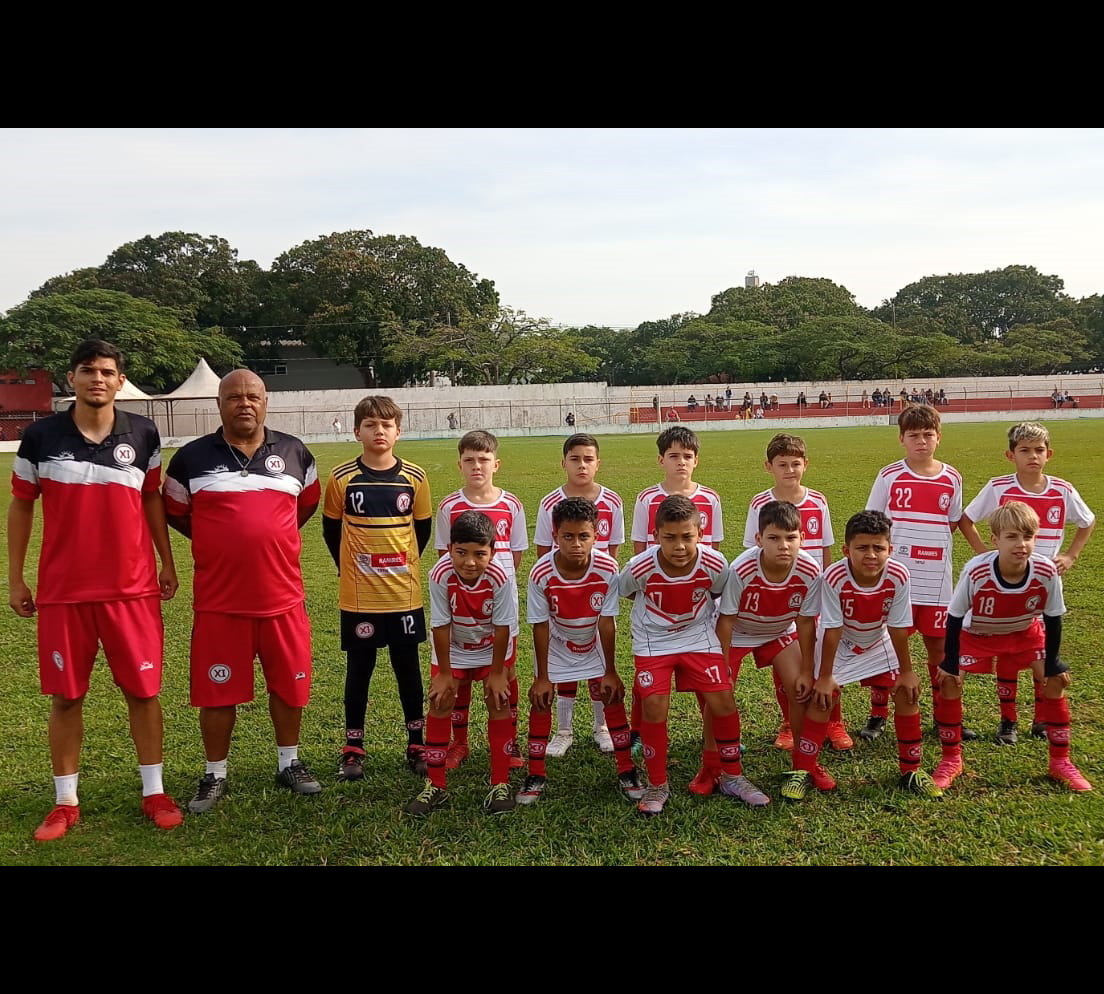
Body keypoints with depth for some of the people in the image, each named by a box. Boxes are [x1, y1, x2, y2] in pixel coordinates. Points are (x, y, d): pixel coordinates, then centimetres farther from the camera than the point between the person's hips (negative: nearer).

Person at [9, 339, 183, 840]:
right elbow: (21, 506, 7)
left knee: (143, 690, 5)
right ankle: (65, 802, 23)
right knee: (65, 696, 8)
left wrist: (167, 564, 10)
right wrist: (15, 578, 6)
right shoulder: (41, 436, -2)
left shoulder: (142, 434, 0)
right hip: (62, 591, 0)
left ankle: (154, 793, 20)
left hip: (132, 589, 0)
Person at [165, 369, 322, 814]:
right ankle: (214, 776, 24)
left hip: (283, 596, 2)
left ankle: (289, 764, 30)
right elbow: (174, 512, 13)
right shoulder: (192, 457, 0)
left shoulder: (295, 453, 4)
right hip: (219, 600, -1)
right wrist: (224, 543, 10)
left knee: (289, 684, 11)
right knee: (217, 692, 6)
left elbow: (308, 504, 19)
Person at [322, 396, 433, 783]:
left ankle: (417, 745, 23)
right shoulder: (342, 478, -4)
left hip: (404, 593, 1)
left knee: (408, 667, 10)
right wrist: (351, 569, 6)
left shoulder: (414, 477, -1)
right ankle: (353, 750, 20)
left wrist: (404, 564, 8)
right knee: (359, 669, 8)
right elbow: (331, 529, 6)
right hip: (358, 596, -1)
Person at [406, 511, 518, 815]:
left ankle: (500, 785, 8)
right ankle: (435, 785, 11)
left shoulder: (501, 576, -34)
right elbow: (441, 625, -21)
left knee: (498, 702, -6)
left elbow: (502, 626, -22)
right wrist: (443, 672, -12)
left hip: (493, 645, -1)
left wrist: (497, 671, -13)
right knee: (440, 702, -3)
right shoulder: (441, 575, -32)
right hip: (453, 646, 1)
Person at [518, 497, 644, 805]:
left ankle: (627, 771, 15)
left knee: (613, 698, -2)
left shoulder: (608, 569, -29)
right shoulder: (541, 574, -30)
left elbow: (607, 622, -20)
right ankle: (536, 775, 12)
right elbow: (541, 626, -20)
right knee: (540, 701, -5)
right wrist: (542, 677, -14)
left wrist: (610, 672, -14)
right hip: (555, 646, 0)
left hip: (595, 645, 1)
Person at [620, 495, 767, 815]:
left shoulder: (714, 564, -23)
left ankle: (732, 777, 18)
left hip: (698, 637, 2)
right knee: (655, 706, -13)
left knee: (723, 701, -4)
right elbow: (625, 593, -3)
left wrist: (696, 614, 7)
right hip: (653, 641, -1)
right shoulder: (640, 567, -27)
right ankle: (657, 784, 9)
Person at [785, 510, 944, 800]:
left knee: (907, 695, -3)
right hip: (838, 645, -2)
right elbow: (832, 631, -27)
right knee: (821, 698, -12)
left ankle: (911, 770, 16)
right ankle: (803, 770, 3)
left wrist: (906, 671, -8)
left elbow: (898, 628, -17)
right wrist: (824, 676, -20)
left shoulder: (898, 577, -29)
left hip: (879, 644, 3)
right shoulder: (834, 578, -35)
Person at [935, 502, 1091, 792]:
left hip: (1025, 634, 2)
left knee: (1055, 681, -4)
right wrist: (950, 661, -17)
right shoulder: (976, 572, -36)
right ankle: (951, 760, 4)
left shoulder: (1047, 573, -30)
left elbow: (1053, 619, -12)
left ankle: (1060, 762, 17)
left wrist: (1052, 662, -7)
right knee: (949, 681, -14)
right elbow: (955, 617, -21)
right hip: (977, 635, -2)